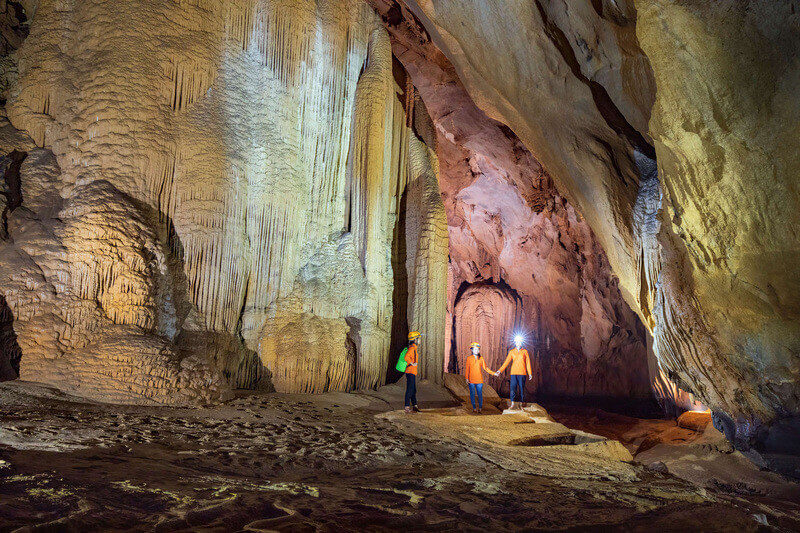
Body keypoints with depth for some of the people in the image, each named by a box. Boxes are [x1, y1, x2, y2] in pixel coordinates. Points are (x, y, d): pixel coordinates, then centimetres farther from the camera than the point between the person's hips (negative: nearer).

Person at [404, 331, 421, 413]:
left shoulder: (414, 348, 16)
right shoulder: (412, 348, -16)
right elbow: (406, 357, -31)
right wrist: (412, 364, -21)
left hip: (413, 372, 10)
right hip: (411, 372, -10)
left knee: (413, 390, 14)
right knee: (409, 390, -6)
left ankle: (414, 406, 21)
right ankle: (407, 407, -3)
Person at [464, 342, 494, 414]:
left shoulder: (481, 359, 6)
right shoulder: (469, 358, 3)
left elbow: (485, 368, 10)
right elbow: (467, 368, 4)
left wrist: (494, 373, 4)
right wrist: (466, 378, -1)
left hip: (479, 380, 1)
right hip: (471, 380, 0)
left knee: (480, 394, -2)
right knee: (472, 394, 3)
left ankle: (480, 407, 8)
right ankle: (474, 407, 13)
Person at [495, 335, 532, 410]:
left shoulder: (525, 351, 7)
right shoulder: (511, 352, 8)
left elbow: (528, 363, 9)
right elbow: (506, 362, 2)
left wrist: (530, 373, 4)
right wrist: (500, 370, -8)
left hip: (522, 373, 0)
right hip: (514, 373, 0)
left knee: (522, 388, 1)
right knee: (513, 388, -9)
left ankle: (522, 403, 10)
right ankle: (512, 403, -8)